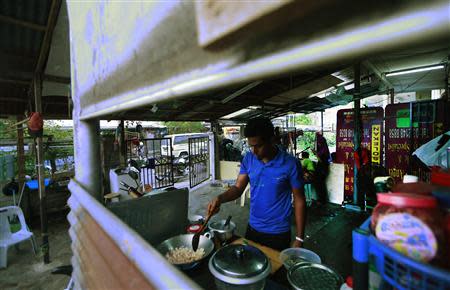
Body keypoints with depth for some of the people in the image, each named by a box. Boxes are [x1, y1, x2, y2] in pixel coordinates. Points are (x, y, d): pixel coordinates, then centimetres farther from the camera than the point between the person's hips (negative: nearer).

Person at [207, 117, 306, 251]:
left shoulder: (291, 164, -18)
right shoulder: (248, 159, -7)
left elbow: (299, 200, -10)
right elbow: (238, 187, -4)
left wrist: (299, 238, -9)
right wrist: (220, 198, -24)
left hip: (278, 233, -3)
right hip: (253, 228, 4)